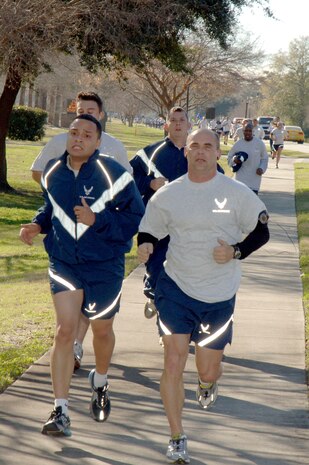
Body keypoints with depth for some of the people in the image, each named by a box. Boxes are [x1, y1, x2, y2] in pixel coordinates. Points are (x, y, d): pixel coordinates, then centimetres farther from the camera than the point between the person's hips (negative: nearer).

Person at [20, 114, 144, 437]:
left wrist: (96, 220, -25)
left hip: (104, 267, -2)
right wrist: (38, 225, 0)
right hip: (63, 262, 2)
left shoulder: (113, 174, -14)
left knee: (102, 330, 16)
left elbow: (135, 217, -13)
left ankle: (100, 383, 49)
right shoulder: (53, 172, 1)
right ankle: (60, 412, -12)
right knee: (65, 329, -12)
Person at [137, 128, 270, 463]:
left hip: (219, 296, 0)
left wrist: (236, 251, -14)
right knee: (173, 363, -10)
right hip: (176, 288, 0)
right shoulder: (167, 195, 1)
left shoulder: (237, 193, -3)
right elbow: (148, 230, 11)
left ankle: (207, 384, 49)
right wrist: (145, 244, -13)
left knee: (208, 370, 8)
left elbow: (261, 232, 4)